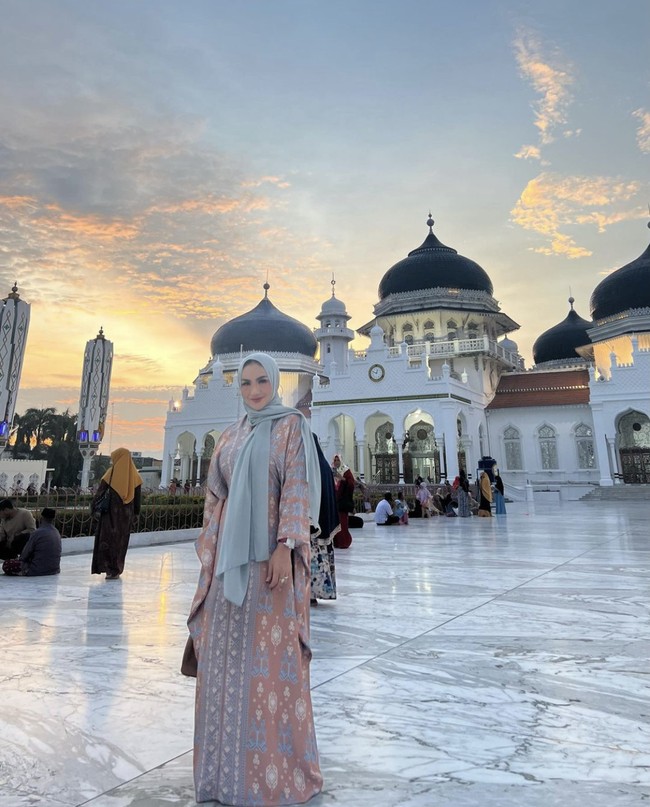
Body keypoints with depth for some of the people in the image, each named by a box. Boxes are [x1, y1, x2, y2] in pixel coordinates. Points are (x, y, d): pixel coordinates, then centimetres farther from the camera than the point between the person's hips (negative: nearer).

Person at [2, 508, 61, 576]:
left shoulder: (37, 533, -17)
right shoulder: (57, 533, 6)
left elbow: (24, 555, -6)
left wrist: (20, 559, 16)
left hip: (39, 571, -8)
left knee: (6, 565, 0)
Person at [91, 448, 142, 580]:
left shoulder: (112, 472, -5)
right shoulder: (134, 474, 5)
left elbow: (100, 491, -6)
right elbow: (138, 495, 6)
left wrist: (93, 506, 3)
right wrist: (136, 512, 12)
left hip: (112, 512, -3)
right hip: (127, 514, 4)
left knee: (109, 539, 3)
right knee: (121, 540, 12)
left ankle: (111, 569, -1)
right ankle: (117, 569, 16)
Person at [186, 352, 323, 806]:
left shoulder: (291, 426, -1)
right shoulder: (231, 437, 15)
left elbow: (298, 488, -11)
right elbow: (217, 497, 15)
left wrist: (285, 547, -20)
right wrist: (209, 553, 10)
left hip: (269, 552, -6)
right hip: (230, 554, 6)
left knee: (270, 656, 0)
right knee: (225, 654, 11)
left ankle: (277, 767, 17)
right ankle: (230, 762, 28)